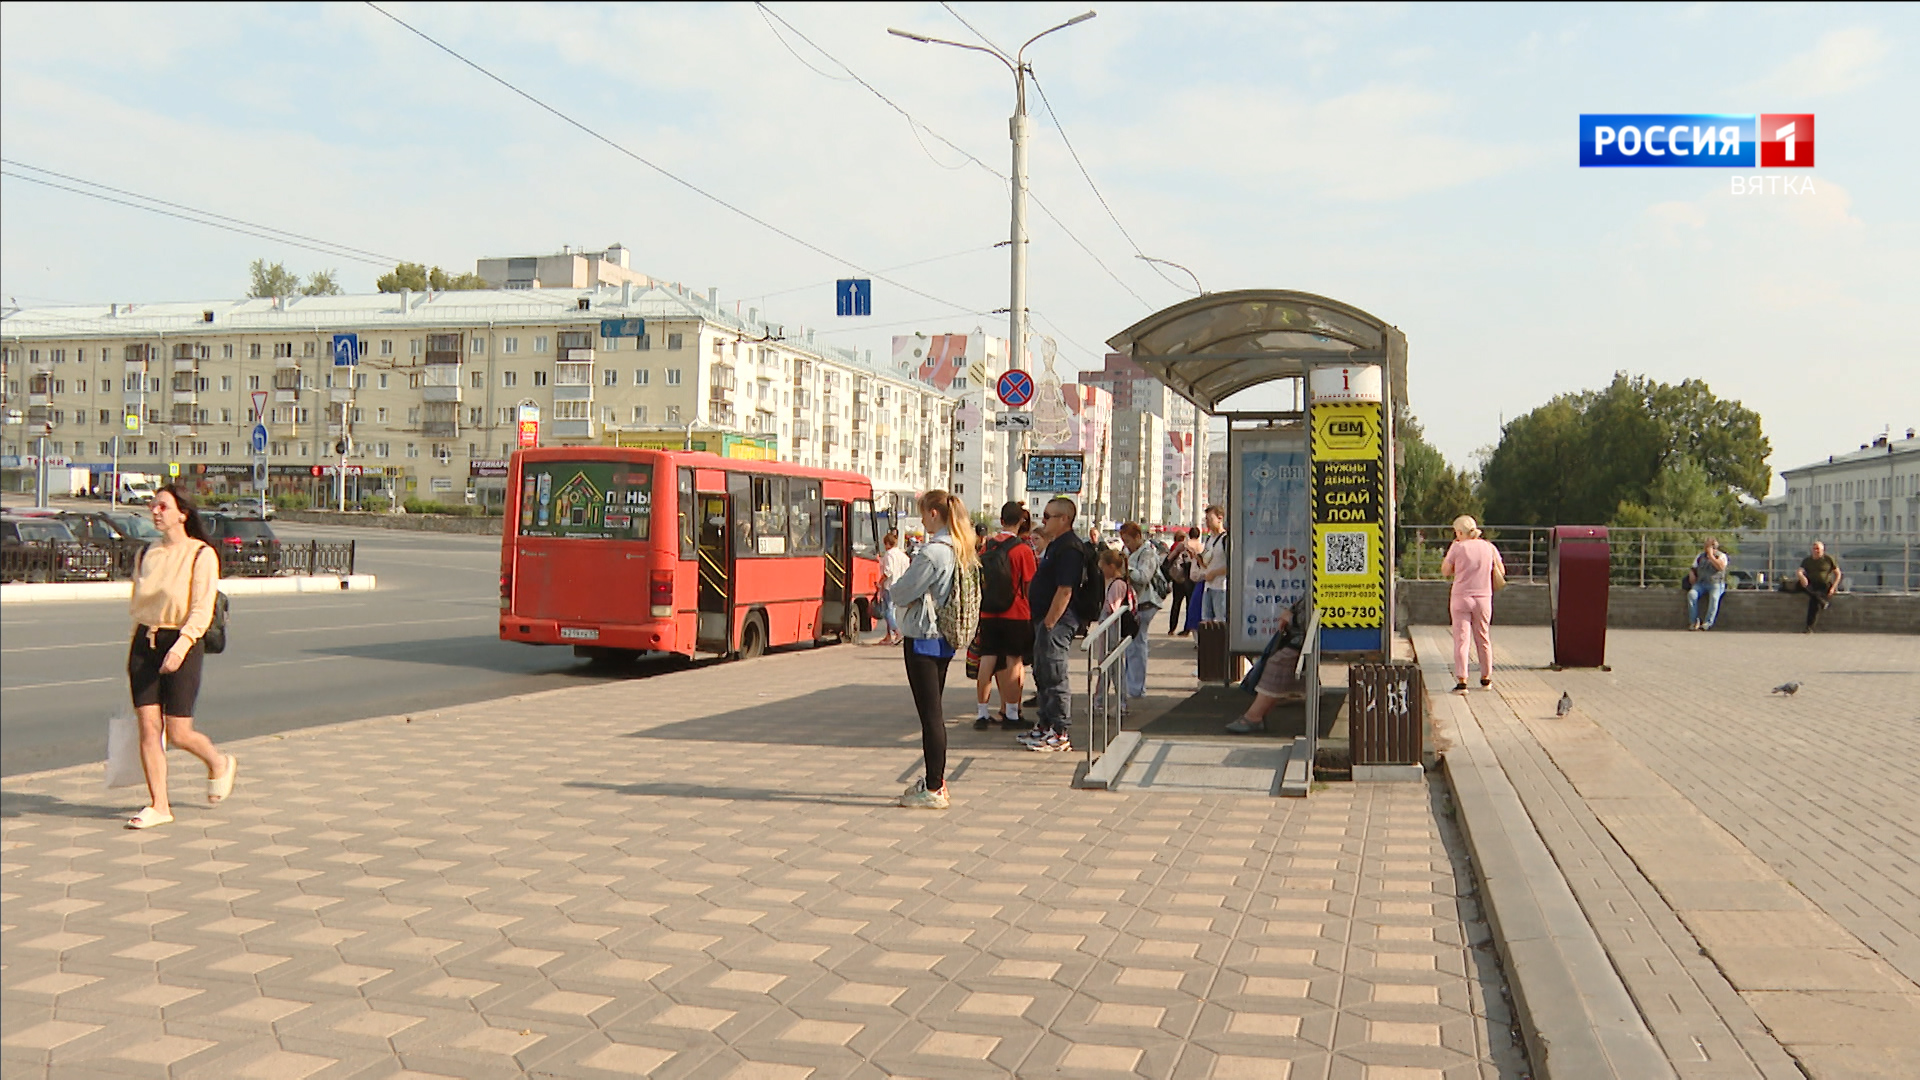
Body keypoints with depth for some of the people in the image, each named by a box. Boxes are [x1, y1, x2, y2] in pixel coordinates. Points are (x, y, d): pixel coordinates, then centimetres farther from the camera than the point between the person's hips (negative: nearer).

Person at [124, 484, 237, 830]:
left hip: (182, 644, -5)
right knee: (148, 727, -1)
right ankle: (158, 805, 7)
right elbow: (136, 605, 19)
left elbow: (202, 610, -14)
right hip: (144, 642, 5)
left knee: (178, 733, -4)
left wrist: (181, 645, -27)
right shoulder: (146, 554, 11)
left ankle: (220, 764, 26)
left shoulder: (202, 555, -7)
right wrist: (136, 650, 18)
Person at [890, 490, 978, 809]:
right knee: (933, 712, 17)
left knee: (930, 714, -4)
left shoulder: (932, 552, -19)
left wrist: (893, 586, 6)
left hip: (923, 638, -9)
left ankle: (933, 791, 1)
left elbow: (902, 593, -14)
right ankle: (935, 780, 25)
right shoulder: (964, 551, 8)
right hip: (945, 639, 9)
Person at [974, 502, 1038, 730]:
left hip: (988, 615, 3)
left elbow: (979, 581, 11)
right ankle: (1011, 714, 7)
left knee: (987, 661, 6)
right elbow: (1029, 587, -5)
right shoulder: (1023, 550, -8)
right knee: (1014, 662, 4)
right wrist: (1032, 612, 8)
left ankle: (982, 714, 9)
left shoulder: (986, 547, 3)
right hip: (1016, 615, -3)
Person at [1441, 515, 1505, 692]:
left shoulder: (1458, 548, -8)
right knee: (1483, 639, 15)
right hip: (1483, 598, 3)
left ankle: (1461, 679, -10)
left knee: (1461, 639, -3)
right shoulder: (1489, 547, 3)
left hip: (1461, 598, -3)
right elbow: (1501, 571, 11)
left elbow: (1445, 571, 1)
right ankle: (1486, 678, 25)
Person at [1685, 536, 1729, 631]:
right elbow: (1693, 568, 27)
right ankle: (1694, 621, -28)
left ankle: (1708, 622, -37)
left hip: (1716, 583, -4)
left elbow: (1721, 567, -13)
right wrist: (1691, 574, 3)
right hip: (1700, 583, 4)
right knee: (1691, 594, -27)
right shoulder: (1700, 556, 21)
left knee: (1714, 597, -35)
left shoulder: (1721, 556, 7)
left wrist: (1711, 556, -9)